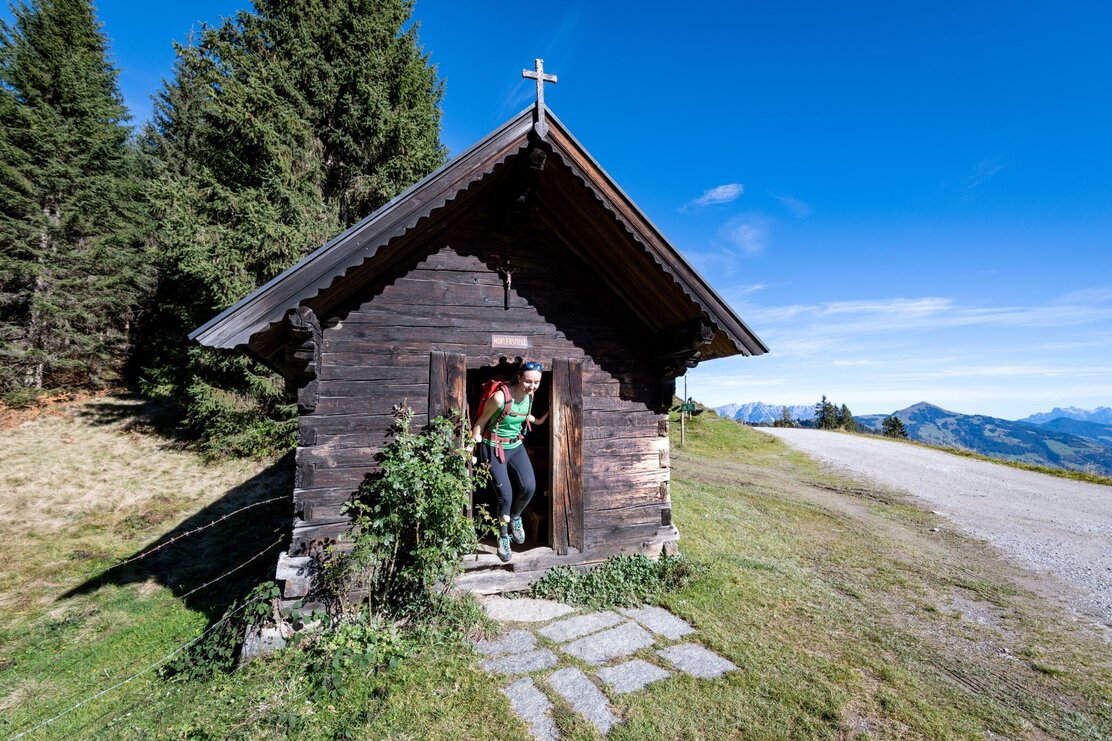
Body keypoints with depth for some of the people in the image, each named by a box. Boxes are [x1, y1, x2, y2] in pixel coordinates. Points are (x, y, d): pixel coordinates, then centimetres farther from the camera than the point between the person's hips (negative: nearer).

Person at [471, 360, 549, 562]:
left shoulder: (529, 396, -5)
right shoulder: (500, 397, -26)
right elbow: (481, 421, -12)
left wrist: (537, 420, 17)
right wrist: (473, 442, -12)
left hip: (516, 446, 5)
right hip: (494, 448, -5)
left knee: (529, 487, -13)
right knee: (505, 495, -5)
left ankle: (515, 517, 19)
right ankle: (503, 537, 20)